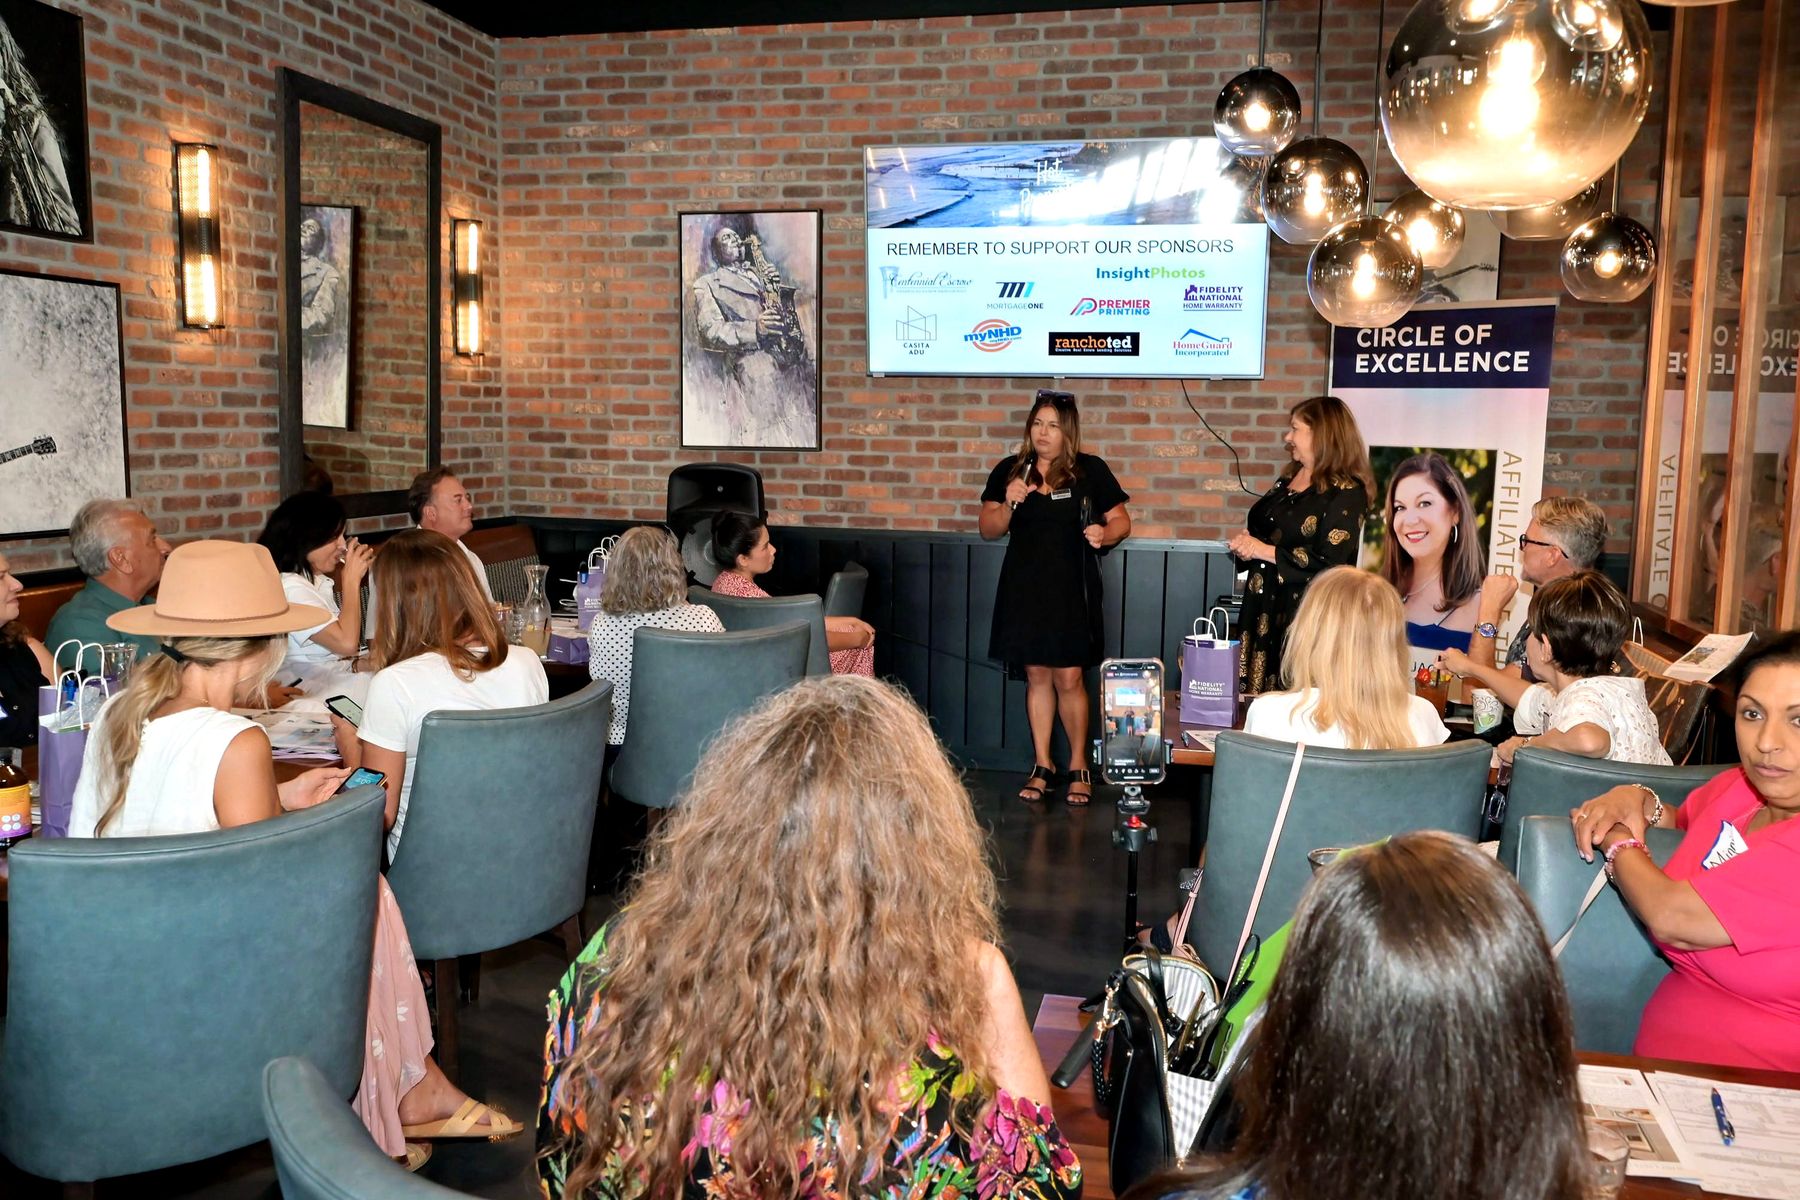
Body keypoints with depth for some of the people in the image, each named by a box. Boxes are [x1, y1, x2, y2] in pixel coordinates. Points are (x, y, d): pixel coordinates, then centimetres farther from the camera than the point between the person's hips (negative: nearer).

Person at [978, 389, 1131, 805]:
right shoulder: (1009, 471, 6)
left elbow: (1122, 521, 3)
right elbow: (988, 529, 7)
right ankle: (1042, 766, 19)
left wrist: (1104, 533, -18)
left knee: (1069, 678, -2)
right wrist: (1009, 503, -11)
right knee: (1036, 675, 8)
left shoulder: (1091, 470, 0)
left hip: (1072, 588, -2)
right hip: (1024, 587, 2)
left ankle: (1079, 766, 14)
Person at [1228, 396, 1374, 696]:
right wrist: (1246, 539, 5)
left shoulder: (1346, 491, -11)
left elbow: (1329, 562, -19)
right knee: (1255, 692, 7)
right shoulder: (1289, 478, 14)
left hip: (1306, 614, -8)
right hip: (1264, 606, 8)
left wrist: (1264, 550, -15)